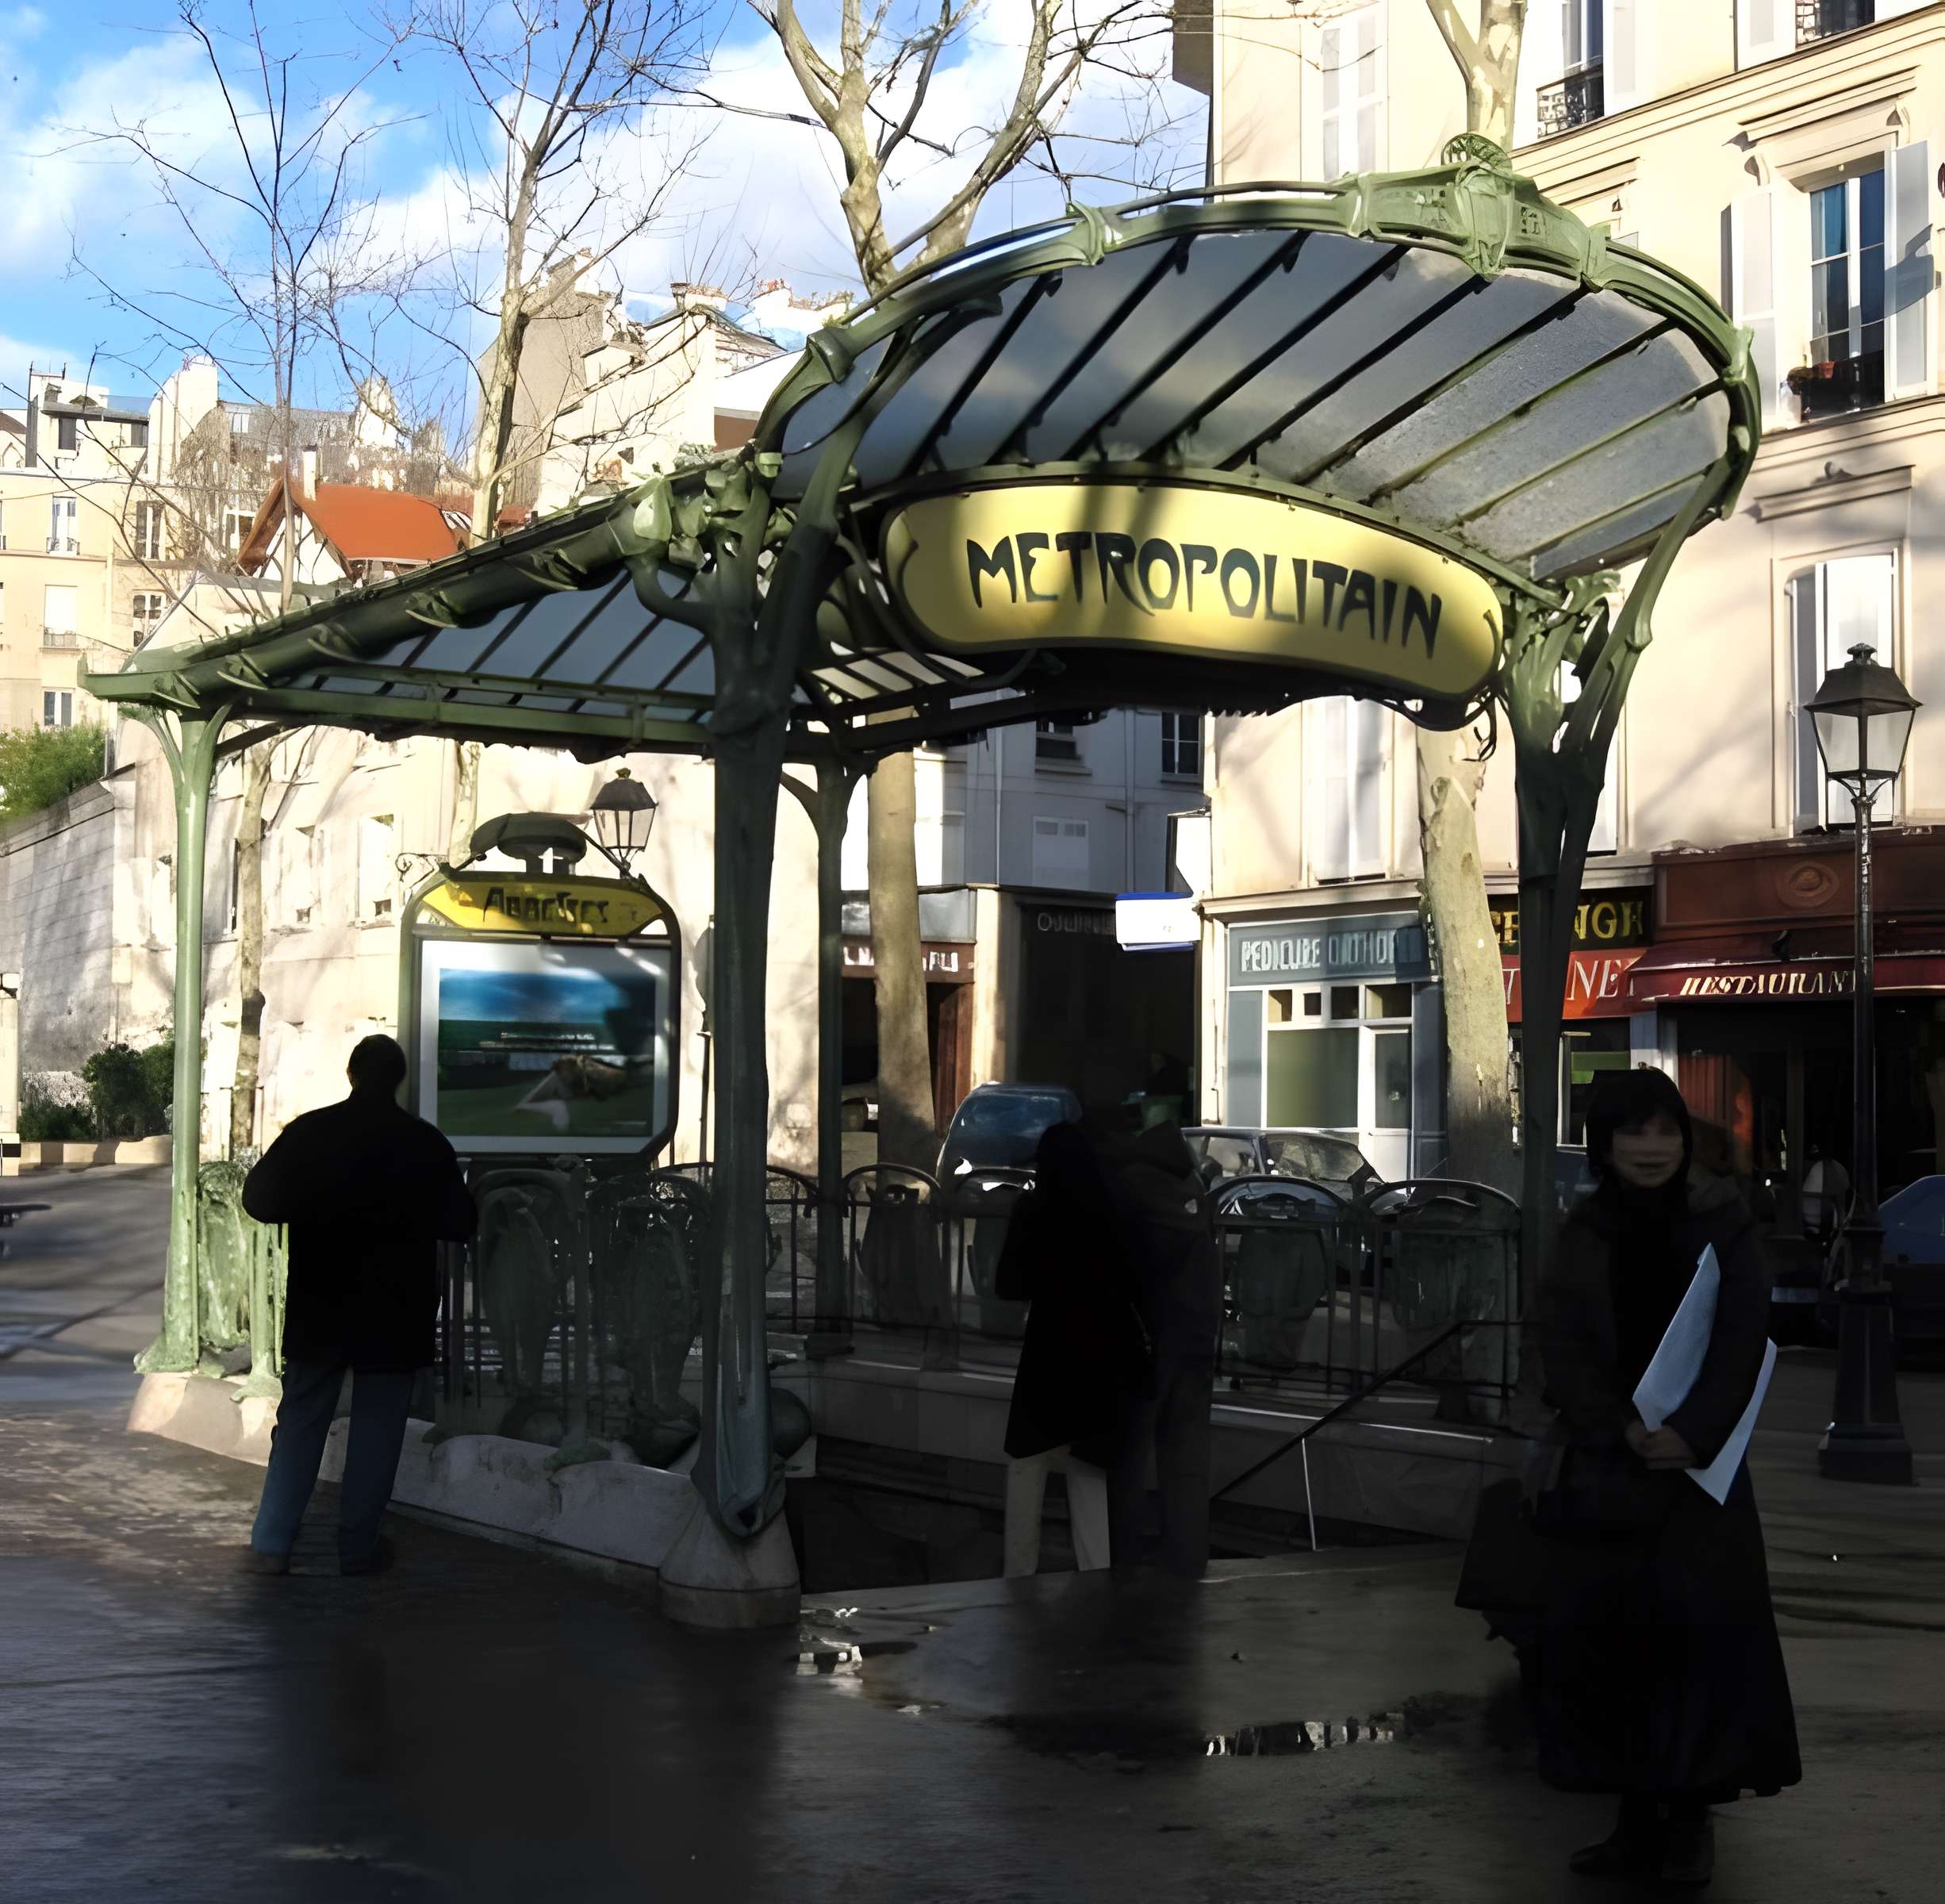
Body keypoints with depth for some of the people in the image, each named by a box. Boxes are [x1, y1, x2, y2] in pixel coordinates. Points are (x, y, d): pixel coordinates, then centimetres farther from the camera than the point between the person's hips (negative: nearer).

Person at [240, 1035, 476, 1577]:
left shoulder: (309, 1132, -7)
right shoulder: (427, 1144, -7)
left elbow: (261, 1201, -3)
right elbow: (458, 1225, 0)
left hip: (319, 1308, 1)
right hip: (393, 1311, -1)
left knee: (300, 1422, 10)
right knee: (376, 1430, 7)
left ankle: (270, 1543, 7)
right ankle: (356, 1548, 9)